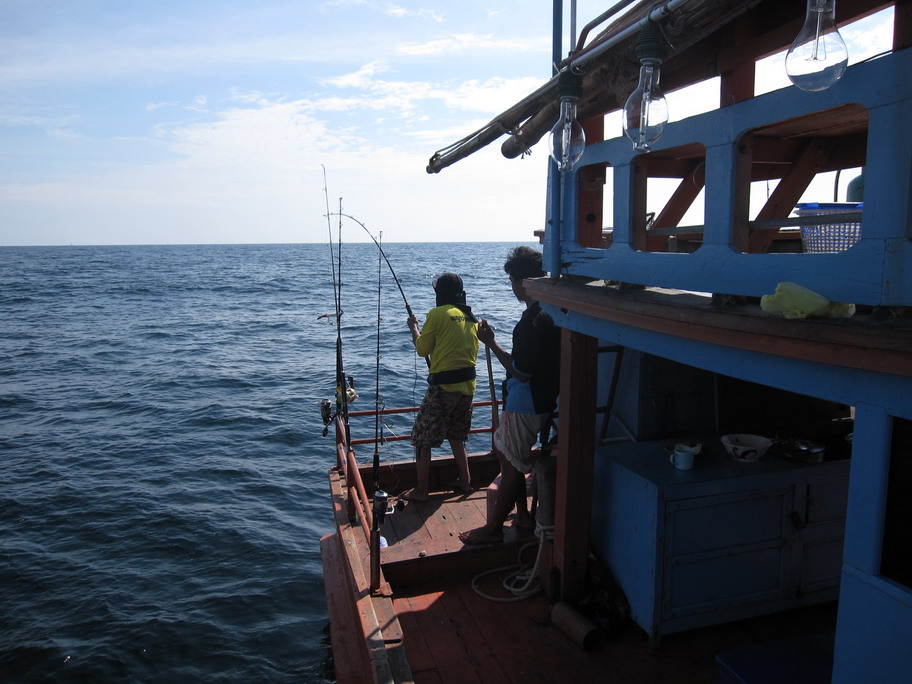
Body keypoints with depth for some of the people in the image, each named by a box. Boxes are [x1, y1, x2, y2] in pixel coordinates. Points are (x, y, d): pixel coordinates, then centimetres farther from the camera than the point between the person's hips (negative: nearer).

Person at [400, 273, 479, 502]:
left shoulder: (437, 314, -9)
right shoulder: (472, 317, 10)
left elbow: (422, 349, -3)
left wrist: (414, 327, 13)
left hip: (443, 386, -7)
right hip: (468, 384, 7)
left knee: (422, 438, 4)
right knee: (456, 435, 24)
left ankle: (421, 490, 7)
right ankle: (465, 481, 28)